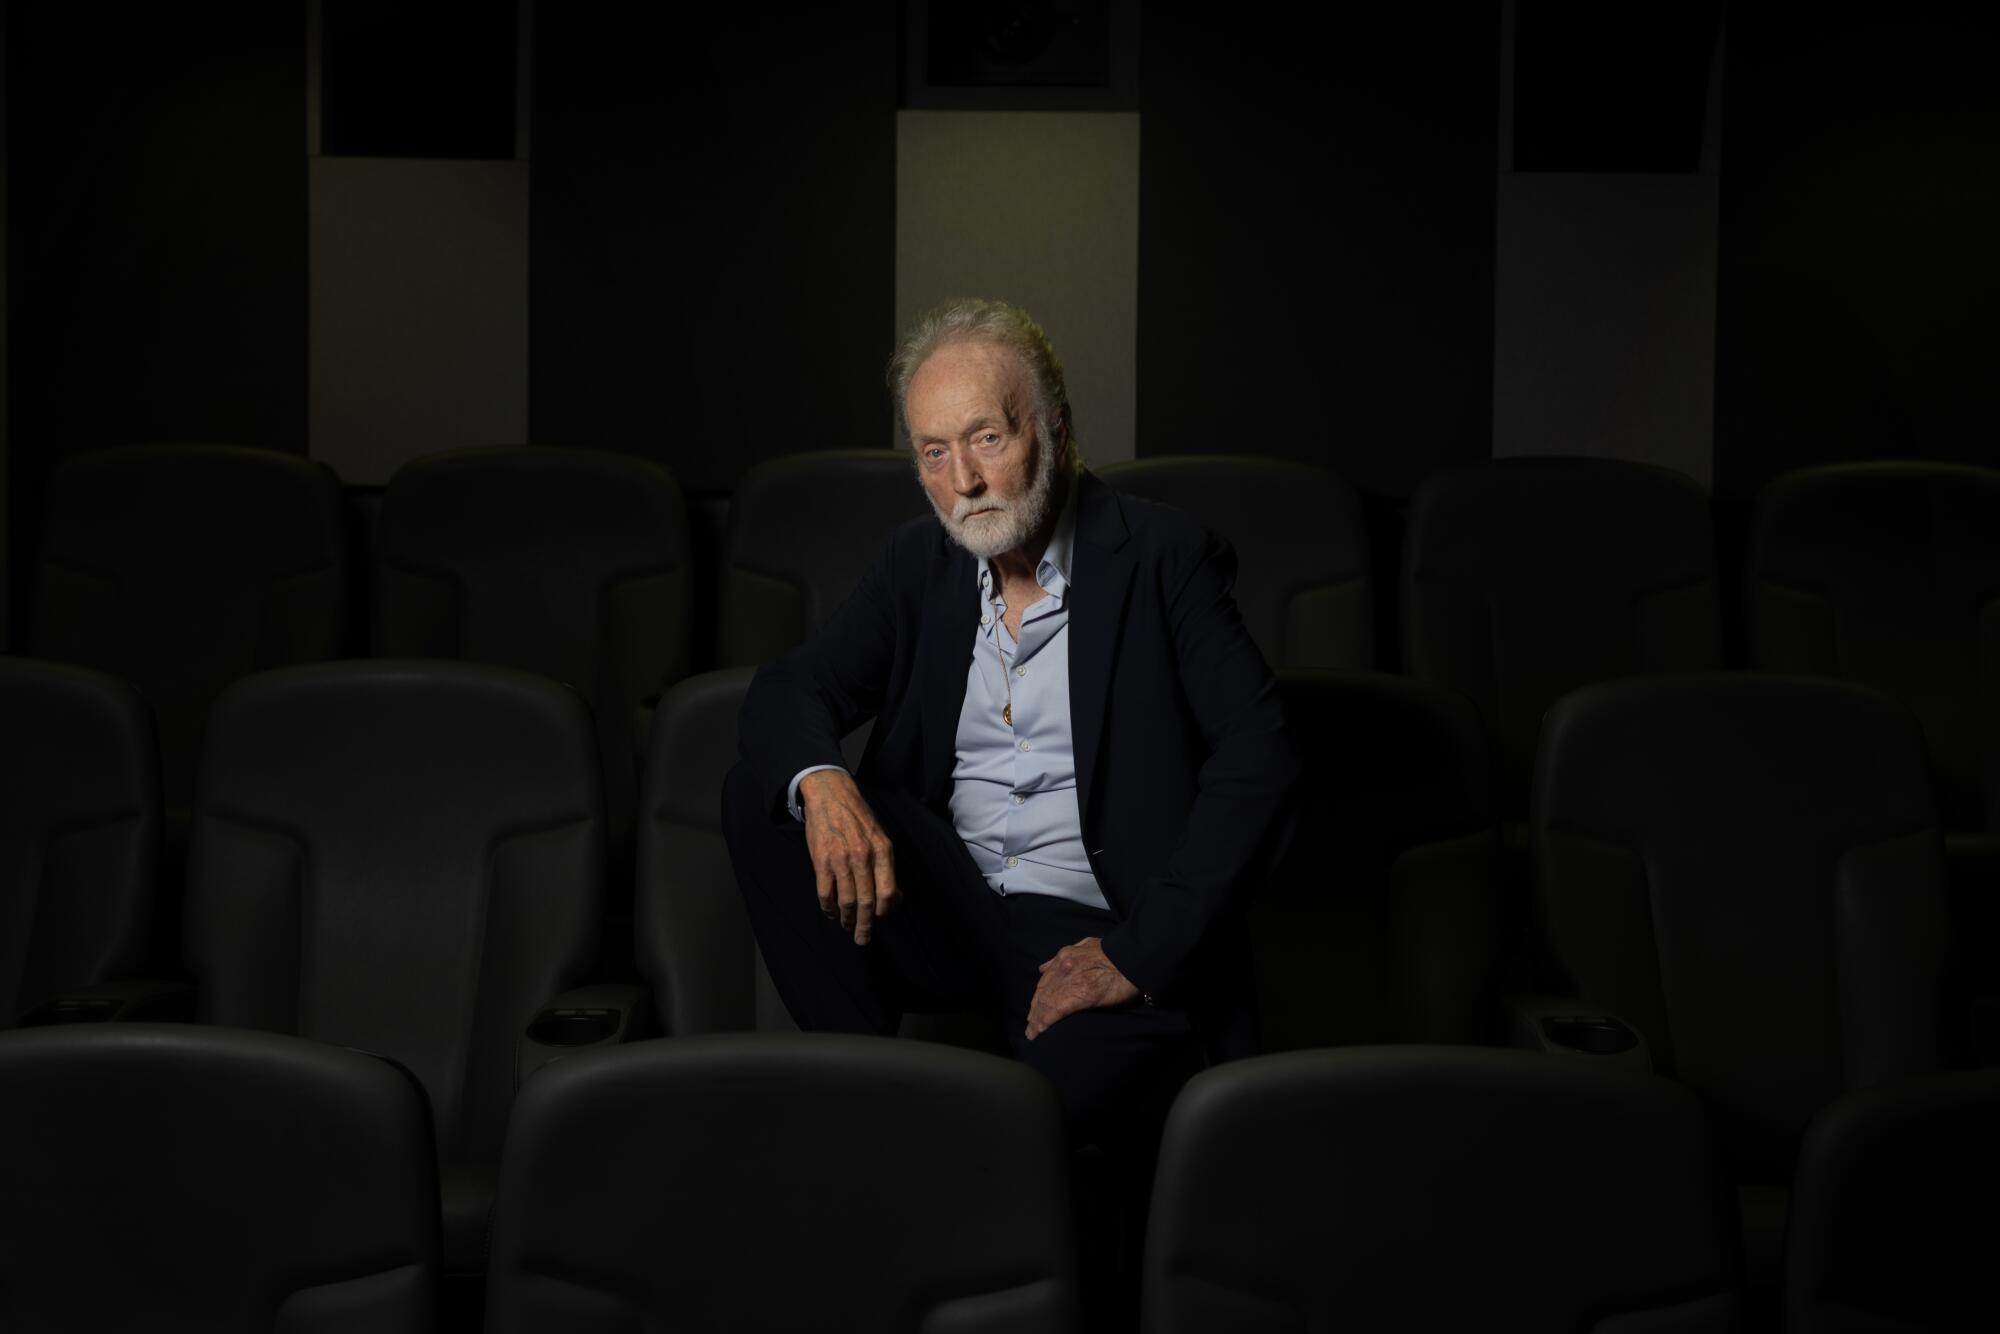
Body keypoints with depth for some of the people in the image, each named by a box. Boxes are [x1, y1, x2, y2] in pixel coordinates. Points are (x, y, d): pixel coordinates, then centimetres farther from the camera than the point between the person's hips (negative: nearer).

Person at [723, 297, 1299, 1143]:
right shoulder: (921, 561, 10)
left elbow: (1258, 757, -12)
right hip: (942, 909, 5)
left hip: (1092, 938, -5)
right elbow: (788, 690, 2)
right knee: (763, 794, -16)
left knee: (1057, 1091, -36)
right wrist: (820, 784, -24)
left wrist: (1143, 953, -19)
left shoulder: (1159, 558, -5)